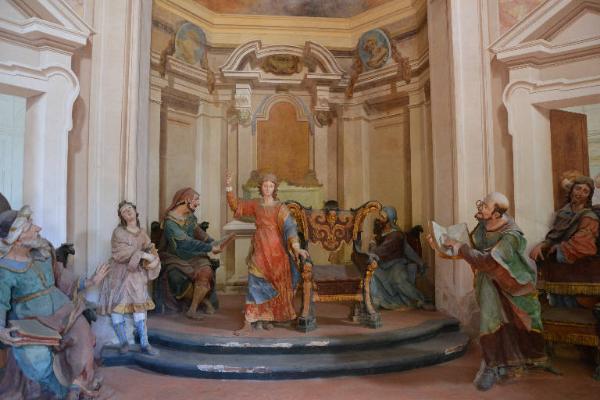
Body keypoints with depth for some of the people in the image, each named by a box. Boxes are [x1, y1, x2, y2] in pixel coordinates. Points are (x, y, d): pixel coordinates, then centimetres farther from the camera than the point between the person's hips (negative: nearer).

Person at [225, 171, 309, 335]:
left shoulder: (280, 207, -3)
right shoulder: (255, 204, 9)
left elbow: (289, 227, -13)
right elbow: (237, 206, 16)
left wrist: (296, 247, -26)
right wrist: (229, 186, 6)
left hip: (275, 249, -2)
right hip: (259, 249, 2)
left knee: (273, 286, 5)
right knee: (256, 284, -2)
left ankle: (265, 318, 19)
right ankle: (248, 323, 1)